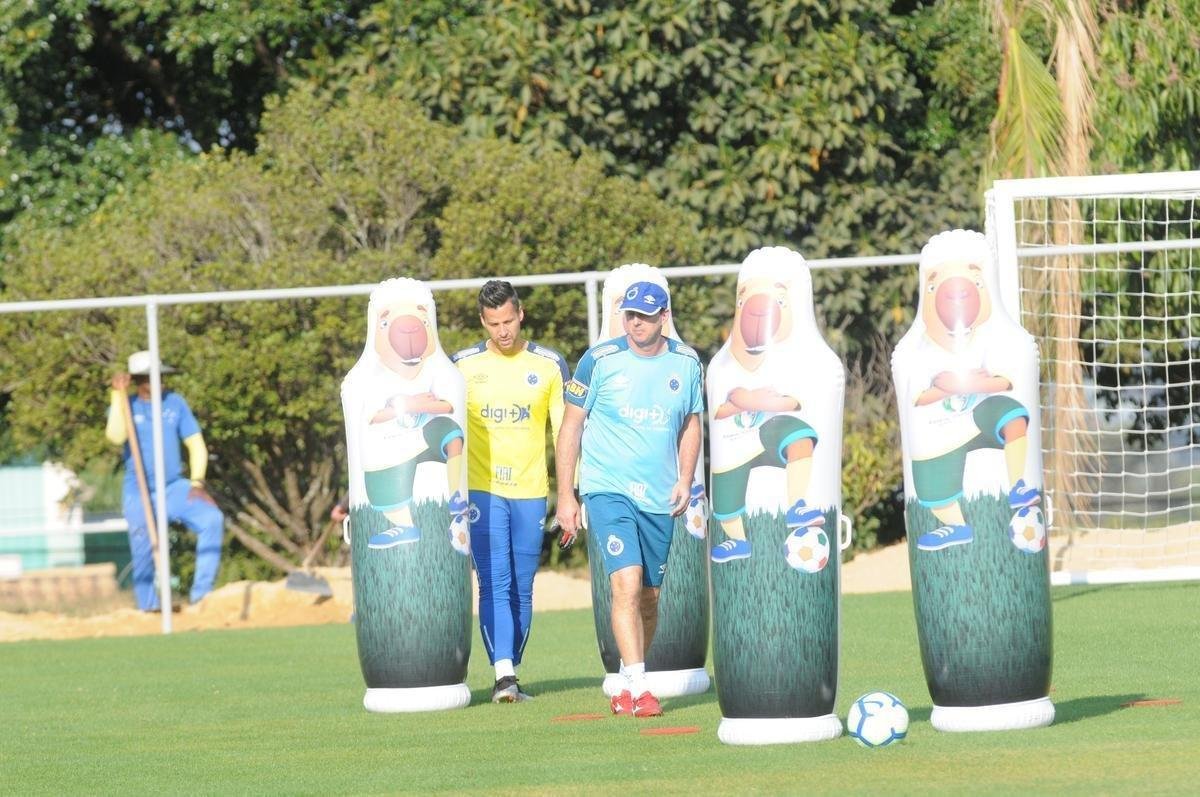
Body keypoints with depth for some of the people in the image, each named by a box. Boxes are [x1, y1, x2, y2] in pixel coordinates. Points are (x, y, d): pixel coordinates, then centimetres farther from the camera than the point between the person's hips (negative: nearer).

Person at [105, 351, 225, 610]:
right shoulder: (124, 405, 1)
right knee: (143, 552, -9)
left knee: (212, 519, -20)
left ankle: (201, 594, -16)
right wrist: (119, 395, -17)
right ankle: (148, 608, 4)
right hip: (138, 492, -2)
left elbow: (196, 444, 7)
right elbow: (116, 437, -20)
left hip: (175, 488, 2)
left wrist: (197, 483, -5)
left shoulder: (175, 402, 7)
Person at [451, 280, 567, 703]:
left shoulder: (549, 365, 5)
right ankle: (503, 674, -19)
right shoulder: (462, 366, 3)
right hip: (482, 491, -1)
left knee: (521, 591, 5)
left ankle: (509, 674, 12)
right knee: (494, 585, -12)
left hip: (530, 493, 1)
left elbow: (564, 432, 6)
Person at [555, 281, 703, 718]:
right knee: (627, 583, -19)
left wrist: (685, 480, 3)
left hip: (659, 498, 4)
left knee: (648, 597, 9)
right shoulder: (599, 360, -5)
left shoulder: (685, 363, 5)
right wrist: (565, 496, -3)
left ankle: (628, 687, 24)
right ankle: (638, 688, -22)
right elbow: (571, 425, 0)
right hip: (608, 490, -4)